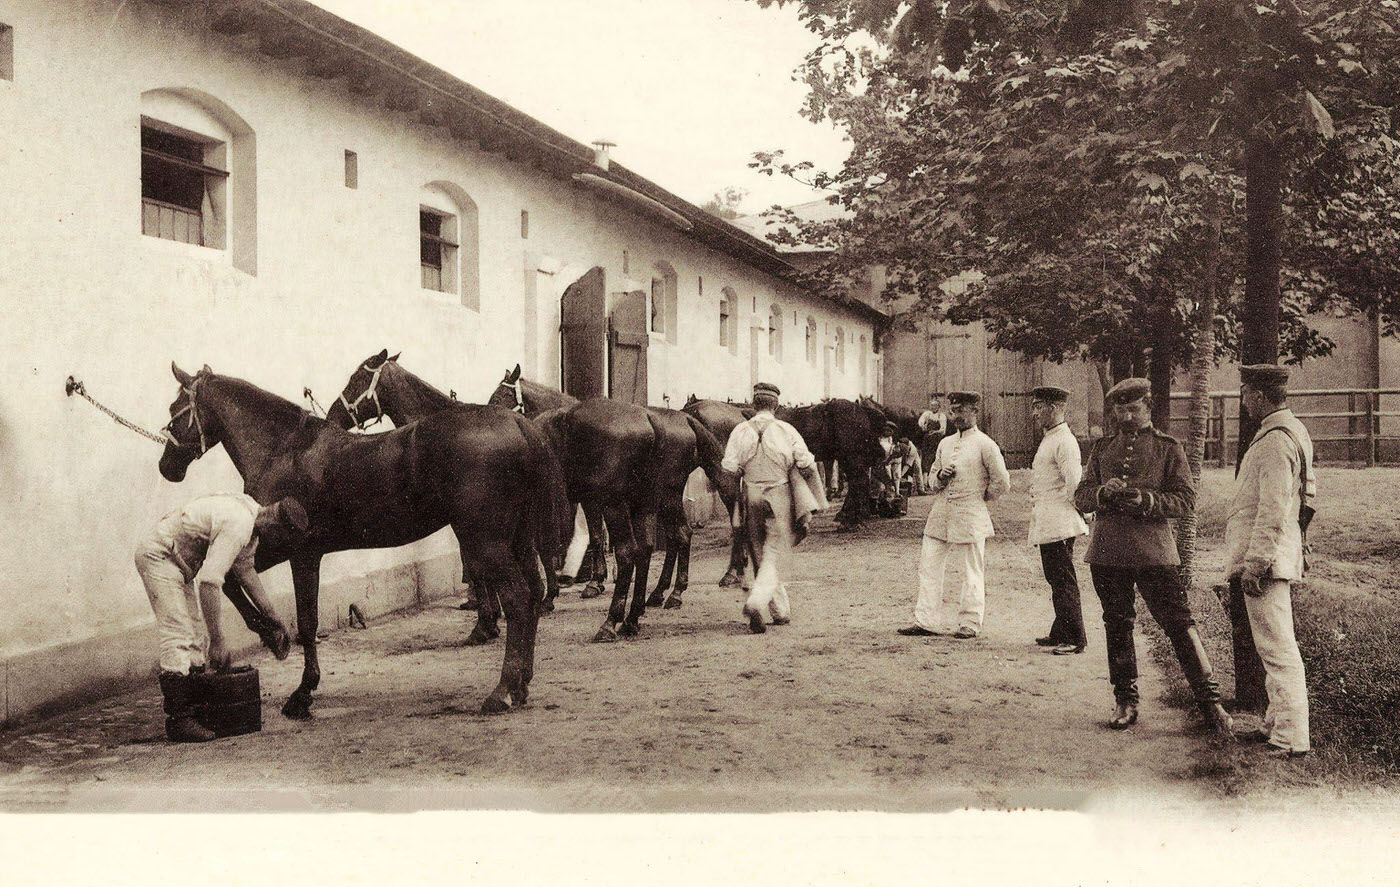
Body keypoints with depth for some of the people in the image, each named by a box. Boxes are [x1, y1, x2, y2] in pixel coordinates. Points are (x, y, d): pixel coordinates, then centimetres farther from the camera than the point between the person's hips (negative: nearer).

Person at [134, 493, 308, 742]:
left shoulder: (252, 513, 2)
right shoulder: (238, 525, -28)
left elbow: (244, 568, 16)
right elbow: (209, 582, -32)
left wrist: (272, 618, 15)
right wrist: (217, 642, -29)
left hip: (178, 560, 11)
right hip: (158, 555, -11)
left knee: (197, 633, 11)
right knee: (178, 636, -14)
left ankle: (195, 710, 15)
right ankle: (178, 721, -13)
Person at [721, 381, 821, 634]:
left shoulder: (741, 431, 0)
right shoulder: (787, 431, -1)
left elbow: (729, 468, -5)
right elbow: (808, 466, -2)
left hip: (751, 498, 1)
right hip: (780, 497, -1)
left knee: (759, 555, 14)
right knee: (774, 556, 1)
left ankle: (781, 611, 20)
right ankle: (756, 603, -20)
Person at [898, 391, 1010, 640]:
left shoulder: (985, 444, -5)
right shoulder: (945, 443, 15)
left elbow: (1002, 481, -4)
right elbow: (932, 478, 21)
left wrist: (980, 498, 5)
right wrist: (941, 476, -1)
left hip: (970, 517, -6)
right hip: (940, 514, 6)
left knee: (972, 572, 2)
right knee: (928, 566, 2)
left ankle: (970, 624, 10)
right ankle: (926, 621, 5)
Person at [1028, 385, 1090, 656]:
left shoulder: (1064, 441, -15)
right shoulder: (1049, 439, 17)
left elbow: (1074, 485, -21)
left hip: (1058, 525, -10)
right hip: (1048, 525, 10)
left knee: (1064, 582, -6)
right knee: (1056, 580, 16)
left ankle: (1075, 640, -1)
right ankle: (1060, 635, 26)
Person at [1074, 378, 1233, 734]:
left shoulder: (1168, 448, 4)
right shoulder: (1102, 448, 13)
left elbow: (1186, 500, -1)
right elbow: (1081, 496, 11)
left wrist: (1146, 500, -17)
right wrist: (1104, 492, -11)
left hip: (1153, 551, -3)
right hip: (1108, 553, 3)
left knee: (1178, 622, -6)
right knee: (1117, 626, 9)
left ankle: (1209, 700, 2)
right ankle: (1126, 701, 20)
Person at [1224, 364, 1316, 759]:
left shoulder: (1276, 441, -18)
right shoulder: (1294, 432, 16)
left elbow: (1274, 510, -24)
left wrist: (1254, 562, -22)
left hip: (1265, 557, -11)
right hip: (1274, 558, 11)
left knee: (1278, 649, -9)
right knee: (1277, 647, 17)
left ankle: (1290, 739, -7)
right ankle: (1278, 724, 27)